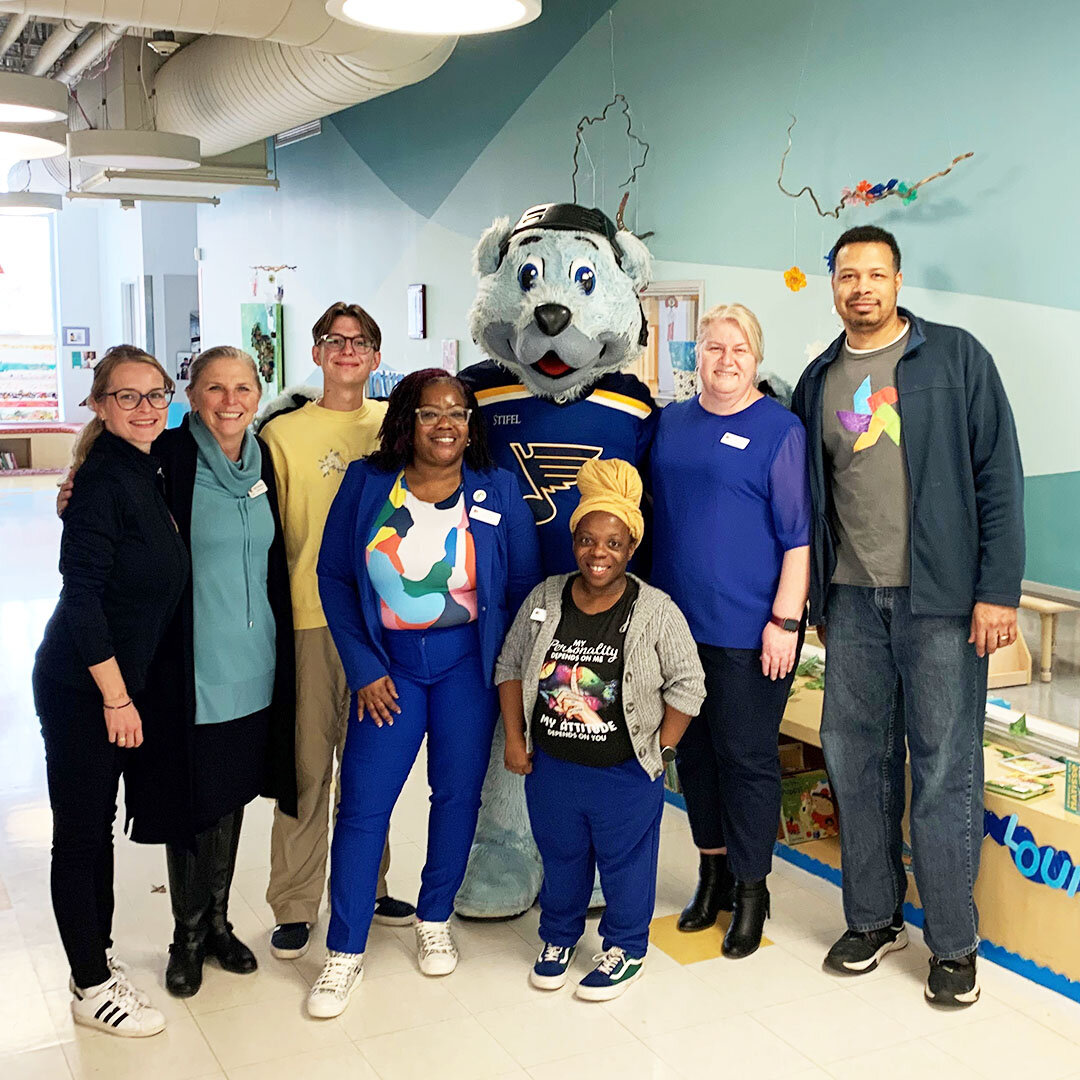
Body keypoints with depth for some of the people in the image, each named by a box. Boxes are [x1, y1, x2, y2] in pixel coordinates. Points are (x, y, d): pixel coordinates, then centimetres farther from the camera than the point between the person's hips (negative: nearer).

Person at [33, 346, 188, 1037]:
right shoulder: (104, 481, -19)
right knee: (81, 831, 5)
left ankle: (99, 959, 33)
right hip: (81, 690, -8)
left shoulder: (150, 475, 6)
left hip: (121, 682, 8)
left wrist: (128, 692, 13)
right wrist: (115, 697, -18)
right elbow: (81, 593, -21)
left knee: (100, 824, 18)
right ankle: (92, 987, 18)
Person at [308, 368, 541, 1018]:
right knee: (363, 802, -3)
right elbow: (335, 575, 1)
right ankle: (345, 952, 10)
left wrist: (506, 666, -3)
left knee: (458, 794, 8)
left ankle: (435, 921, 30)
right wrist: (364, 668, -4)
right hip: (389, 663, 0)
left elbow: (524, 586, 2)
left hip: (466, 662, 1)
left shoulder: (498, 490, -2)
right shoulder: (367, 484, -1)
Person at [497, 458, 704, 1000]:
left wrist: (662, 751, -7)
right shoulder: (543, 599, -5)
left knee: (626, 862, 13)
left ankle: (625, 948, 35)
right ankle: (558, 936, 43)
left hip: (626, 772, -3)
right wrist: (514, 740, 2)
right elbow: (510, 666, 6)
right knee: (559, 855, 21)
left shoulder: (656, 611, -14)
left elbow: (687, 684, -6)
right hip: (550, 765, 3)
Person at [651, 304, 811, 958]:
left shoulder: (780, 430, -6)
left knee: (746, 756, 3)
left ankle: (750, 889, 19)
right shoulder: (672, 423, 11)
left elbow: (800, 536, -8)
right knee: (693, 749, 14)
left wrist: (785, 619, -14)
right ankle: (712, 872, 30)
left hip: (749, 631, -5)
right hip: (678, 622, 6)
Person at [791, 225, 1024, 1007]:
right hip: (852, 598, 4)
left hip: (940, 597, -4)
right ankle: (874, 918, 25)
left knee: (946, 769, 0)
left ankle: (954, 944, 14)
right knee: (856, 759, 9)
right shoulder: (818, 382, 12)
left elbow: (999, 474, -5)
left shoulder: (955, 357, -1)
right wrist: (815, 594, 12)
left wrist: (999, 590, -10)